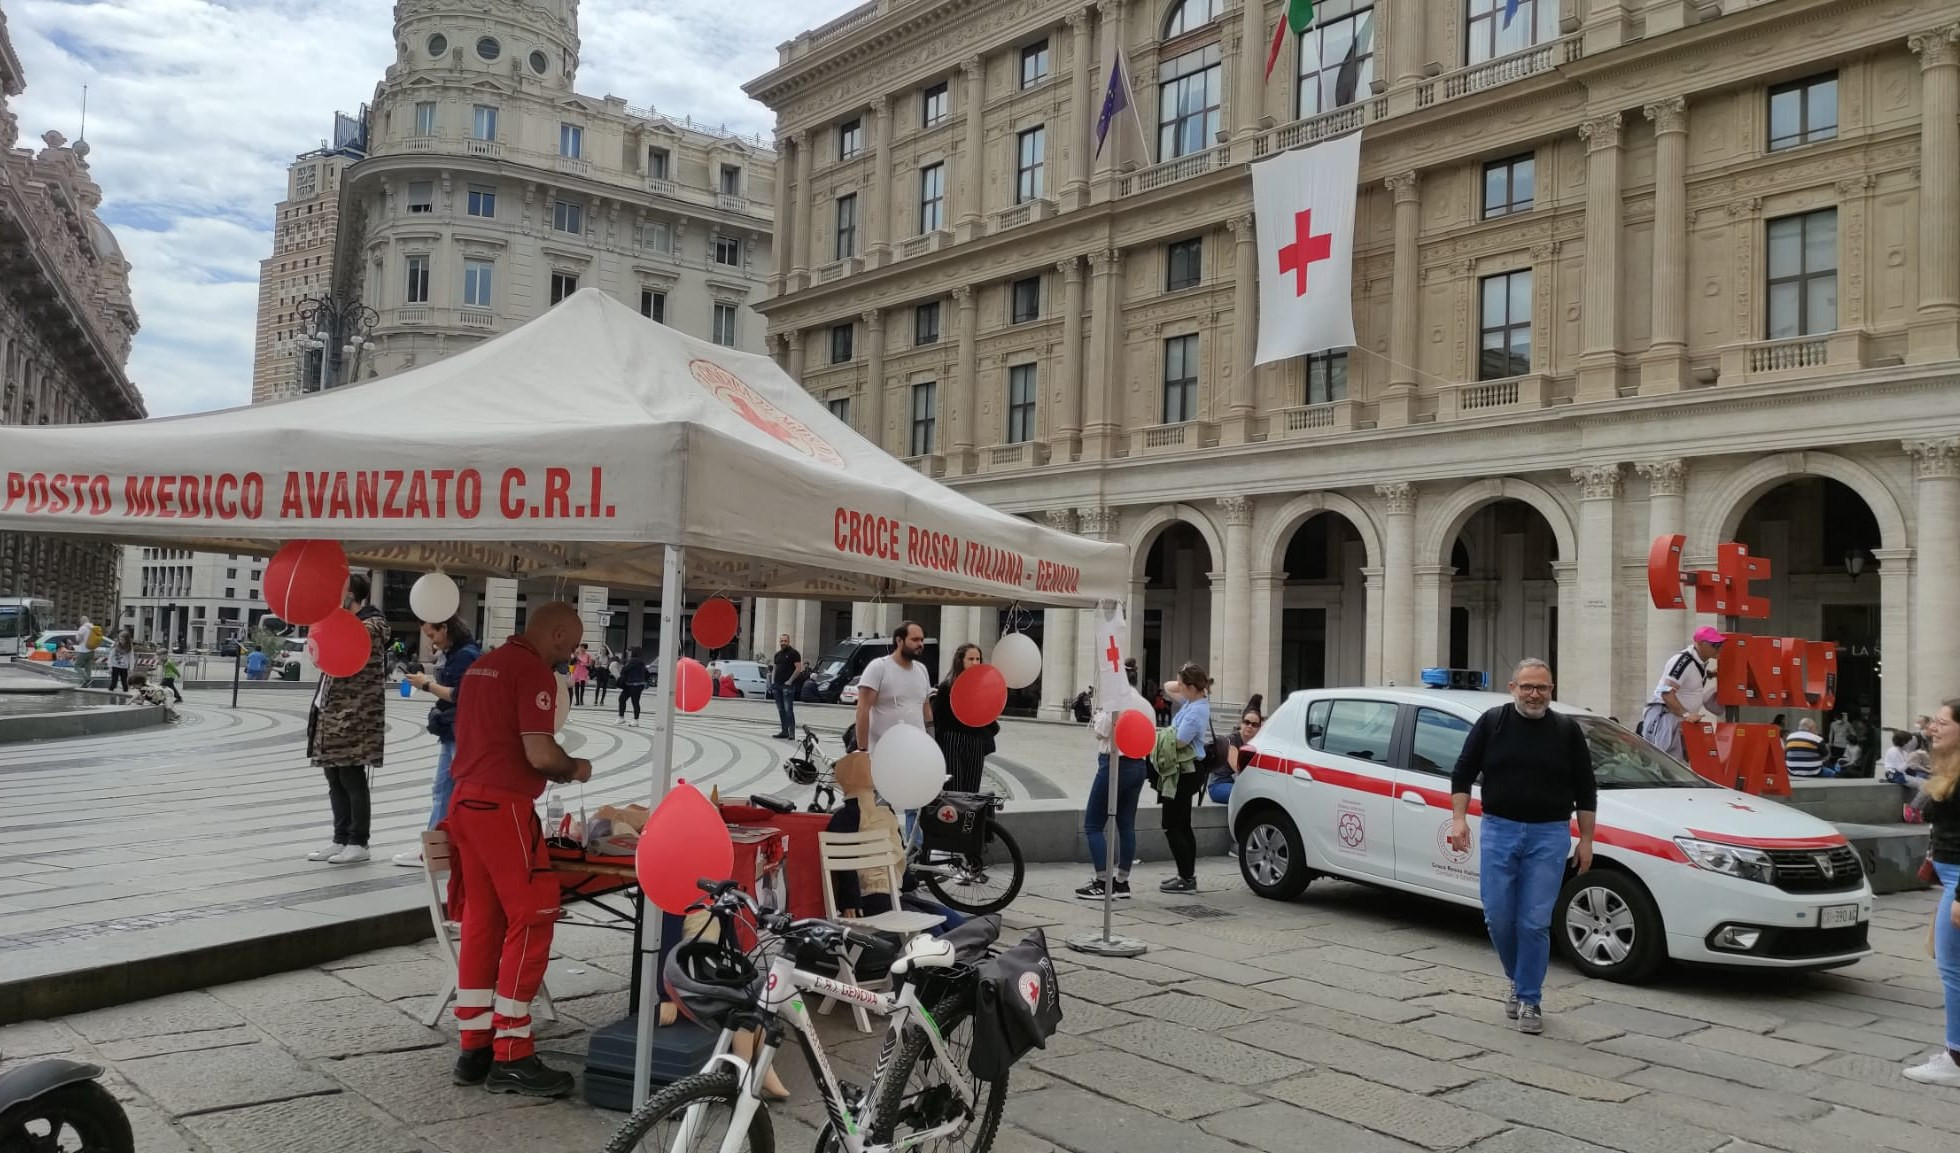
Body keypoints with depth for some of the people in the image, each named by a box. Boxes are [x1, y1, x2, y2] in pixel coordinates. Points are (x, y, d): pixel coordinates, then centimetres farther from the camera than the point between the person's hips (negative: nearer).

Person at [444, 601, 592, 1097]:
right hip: (503, 806, -9)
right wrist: (575, 768, 0)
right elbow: (540, 754, -19)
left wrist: (557, 768, 23)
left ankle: (474, 1048, 18)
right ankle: (511, 1056, -1)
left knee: (480, 923, 12)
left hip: (465, 800, 9)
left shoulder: (481, 665, 16)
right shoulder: (534, 672, -12)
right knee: (531, 921, -4)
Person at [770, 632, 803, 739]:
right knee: (781, 709, 9)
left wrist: (790, 680, -14)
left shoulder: (793, 653, -5)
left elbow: (799, 668, -11)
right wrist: (772, 680, 11)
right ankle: (784, 731, 14)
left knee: (788, 709, -11)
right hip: (777, 685, 8)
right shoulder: (778, 654, 18)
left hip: (787, 685, -8)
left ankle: (791, 732, -11)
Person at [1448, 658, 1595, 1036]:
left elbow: (1585, 790, 8)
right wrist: (1459, 818, -4)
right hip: (1499, 830, 1)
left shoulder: (1567, 731, 4)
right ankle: (1518, 980, 27)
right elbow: (1463, 773, 6)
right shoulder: (1491, 723, 2)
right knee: (1498, 916, 2)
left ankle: (1529, 1000, 9)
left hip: (1549, 836, 0)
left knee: (1535, 922, -3)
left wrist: (1586, 841, 4)